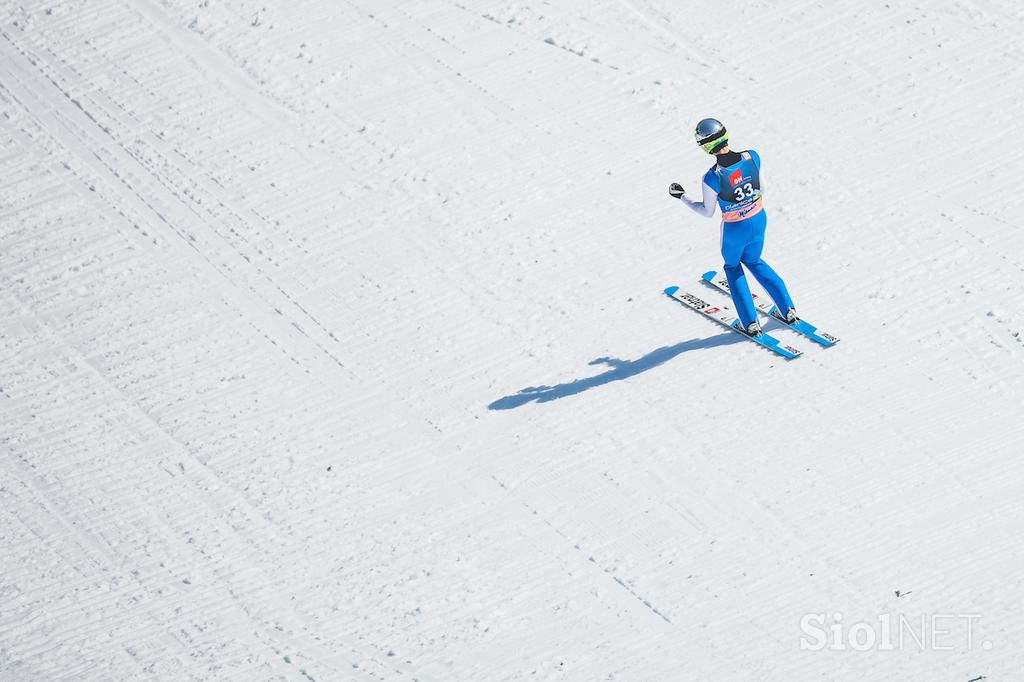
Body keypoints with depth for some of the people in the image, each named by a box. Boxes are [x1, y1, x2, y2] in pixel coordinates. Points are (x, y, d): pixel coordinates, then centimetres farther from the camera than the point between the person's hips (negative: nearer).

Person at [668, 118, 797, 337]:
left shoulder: (712, 179, -30)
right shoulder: (752, 157, -18)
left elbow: (707, 212, -11)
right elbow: (761, 189, -1)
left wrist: (682, 197, 1)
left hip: (735, 229, -4)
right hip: (759, 219, 4)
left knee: (733, 267, 27)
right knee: (753, 261, 32)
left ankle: (751, 323, 25)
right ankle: (788, 310, 30)